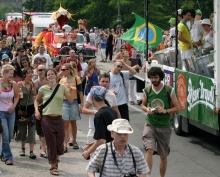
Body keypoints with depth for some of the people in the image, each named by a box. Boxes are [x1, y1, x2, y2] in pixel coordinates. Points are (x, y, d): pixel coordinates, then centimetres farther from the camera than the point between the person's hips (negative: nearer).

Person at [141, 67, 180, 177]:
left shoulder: (169, 90, -5)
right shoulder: (147, 90, 1)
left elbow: (177, 108, 0)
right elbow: (143, 105, 15)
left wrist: (165, 111, -18)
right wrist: (147, 109, -8)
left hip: (164, 127, 0)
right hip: (150, 125, 0)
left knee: (163, 156, 11)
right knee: (149, 150, -22)